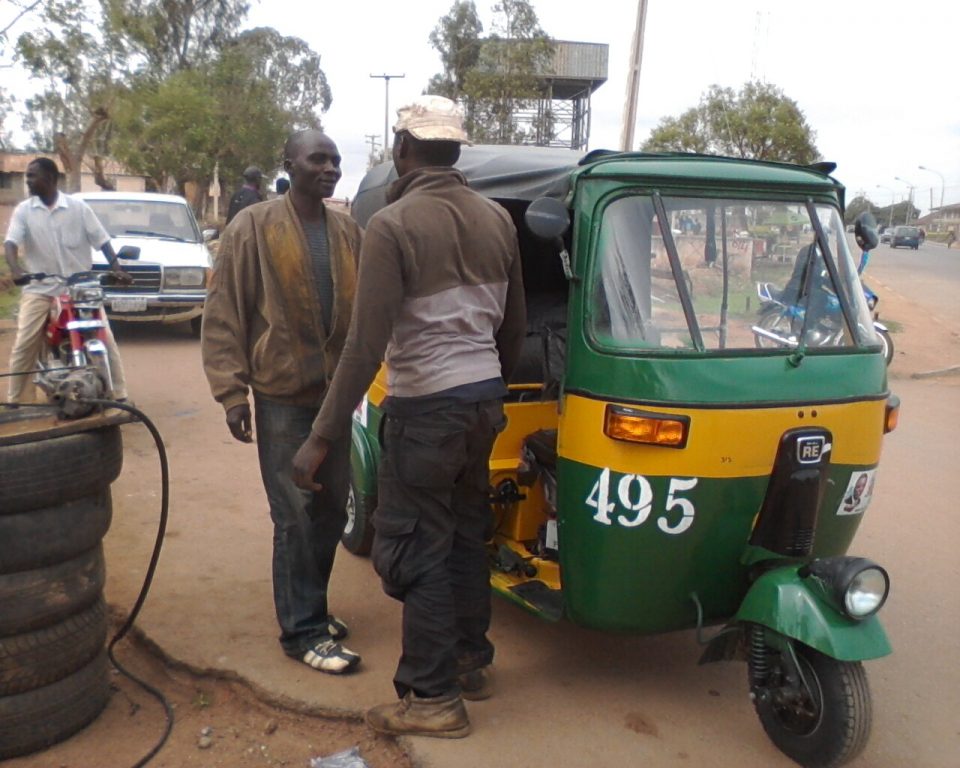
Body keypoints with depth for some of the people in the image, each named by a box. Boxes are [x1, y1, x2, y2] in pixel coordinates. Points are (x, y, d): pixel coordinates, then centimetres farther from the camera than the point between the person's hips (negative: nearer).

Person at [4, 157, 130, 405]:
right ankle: (13, 401, 5)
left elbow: (102, 240, 0)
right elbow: (11, 243, -9)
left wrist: (116, 268, -15)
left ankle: (120, 396, 3)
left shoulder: (78, 207, -1)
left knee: (105, 340, -5)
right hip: (39, 288, 1)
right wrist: (15, 268, -30)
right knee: (24, 345, -5)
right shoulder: (23, 210, 2)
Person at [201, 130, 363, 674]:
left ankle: (310, 608, 32)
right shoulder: (253, 229, -6)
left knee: (330, 513, 14)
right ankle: (303, 631, 11)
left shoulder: (349, 232, 8)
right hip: (283, 396, -5)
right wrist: (232, 391, -12)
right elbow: (224, 316, -7)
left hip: (336, 394, 5)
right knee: (296, 518, -1)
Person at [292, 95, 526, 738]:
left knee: (416, 549, 4)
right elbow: (514, 325, 12)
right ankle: (473, 661, 34)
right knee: (467, 533, 20)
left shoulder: (394, 225, -15)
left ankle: (434, 698, 13)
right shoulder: (497, 219, 6)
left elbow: (367, 343, -19)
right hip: (483, 397, 7)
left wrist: (323, 437, -15)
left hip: (426, 406, -7)